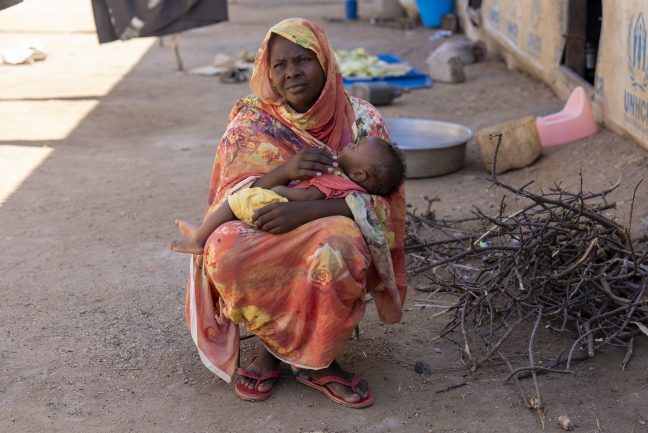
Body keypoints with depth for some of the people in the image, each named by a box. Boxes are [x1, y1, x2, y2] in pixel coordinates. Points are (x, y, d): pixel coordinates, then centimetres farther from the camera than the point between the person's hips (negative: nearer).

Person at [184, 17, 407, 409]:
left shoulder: (361, 119, -4)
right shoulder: (251, 123, -1)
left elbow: (382, 201, -12)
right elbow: (229, 201, -8)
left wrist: (308, 210, -27)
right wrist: (283, 171, -28)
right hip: (266, 246, 1)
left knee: (339, 247, -37)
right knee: (224, 252, -32)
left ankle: (318, 360, -11)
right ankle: (275, 342, -4)